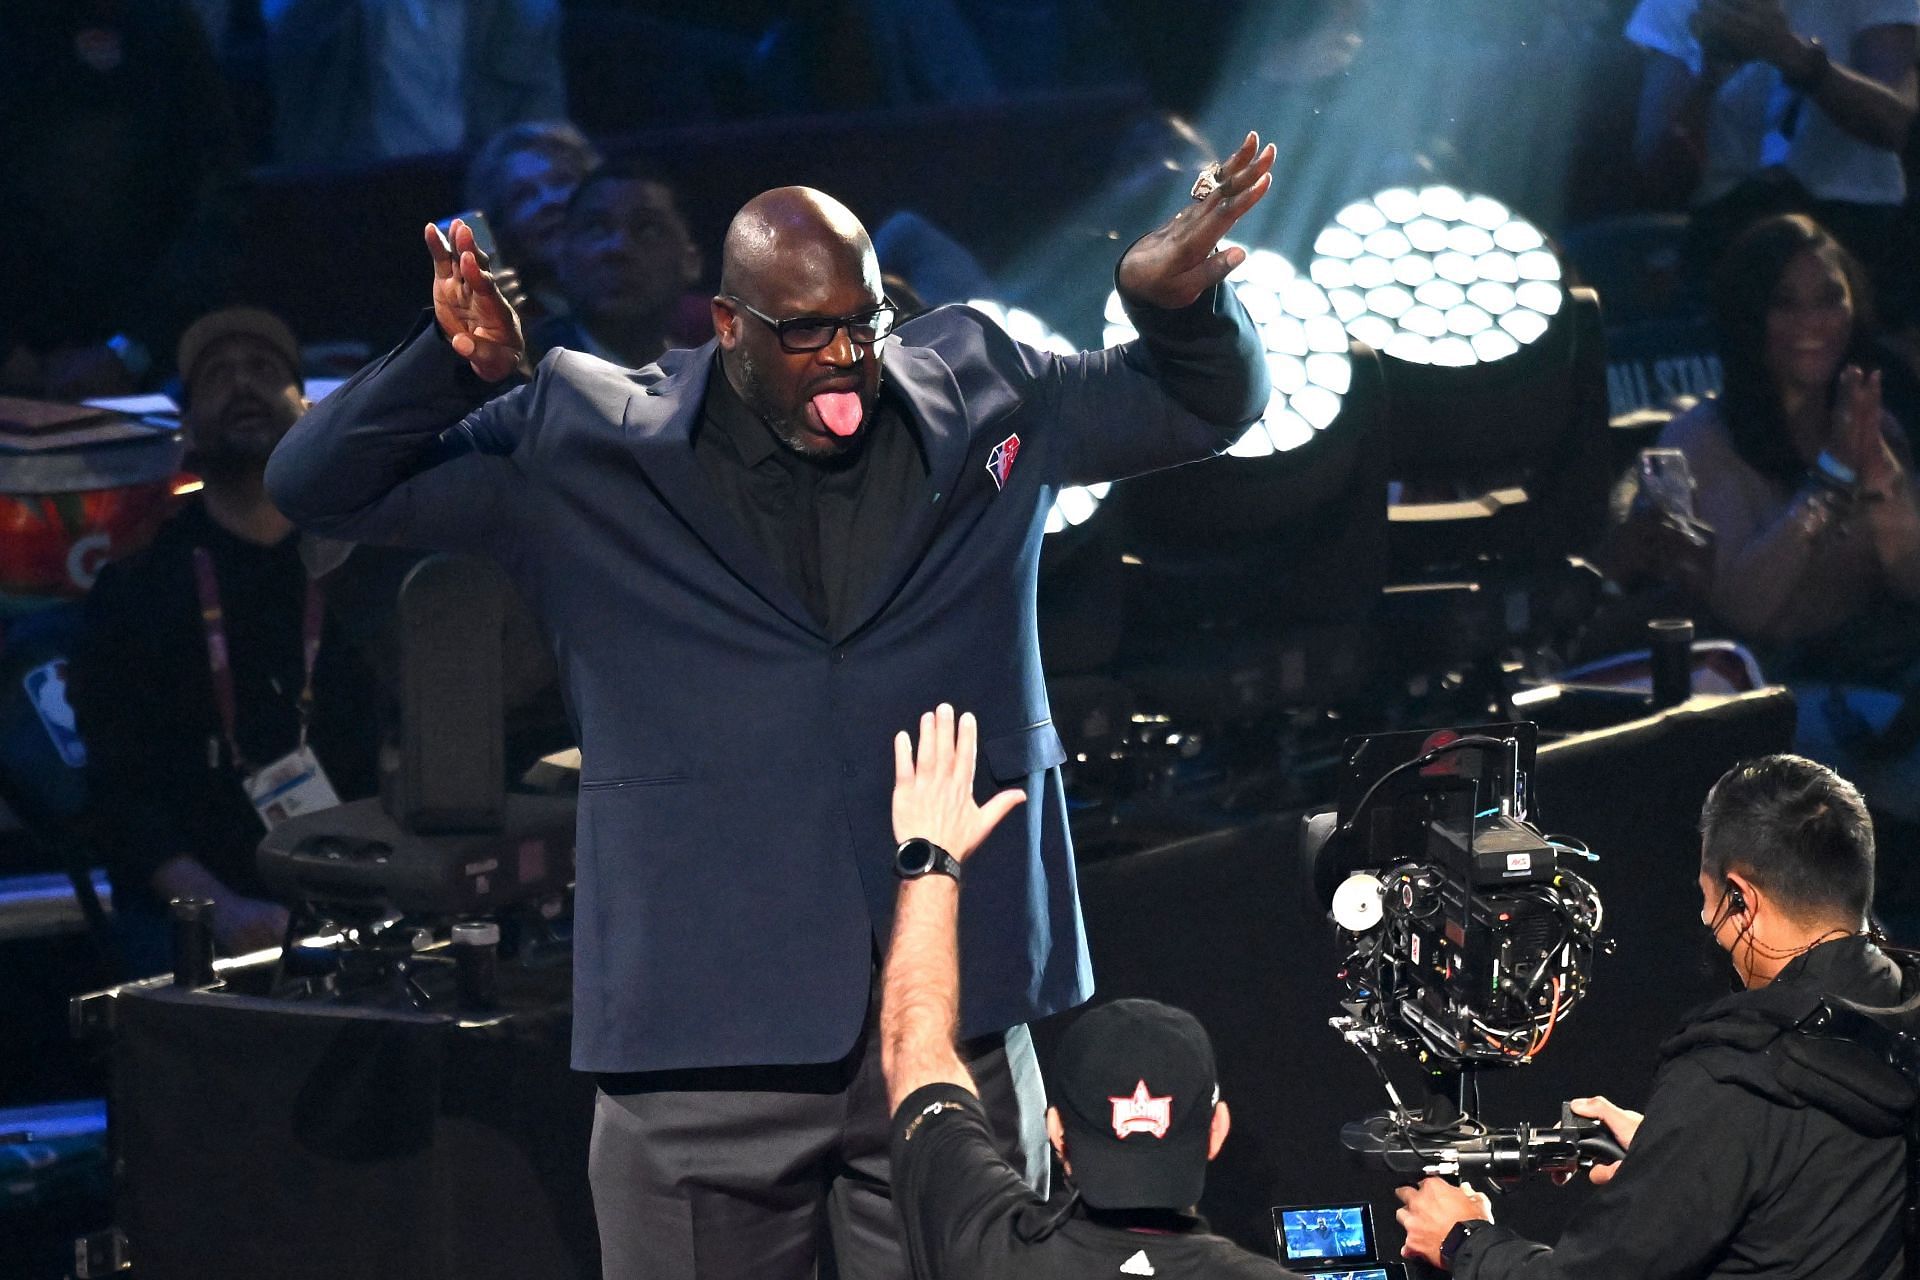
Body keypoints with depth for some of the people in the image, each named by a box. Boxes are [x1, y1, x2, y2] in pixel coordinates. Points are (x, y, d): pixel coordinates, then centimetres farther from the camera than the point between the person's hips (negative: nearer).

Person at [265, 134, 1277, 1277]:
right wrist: (454, 362, -16)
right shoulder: (587, 454, 1)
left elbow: (1208, 406, 19)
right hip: (705, 1042, -2)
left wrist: (1179, 300, -4)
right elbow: (319, 487, 3)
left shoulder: (986, 403, 7)